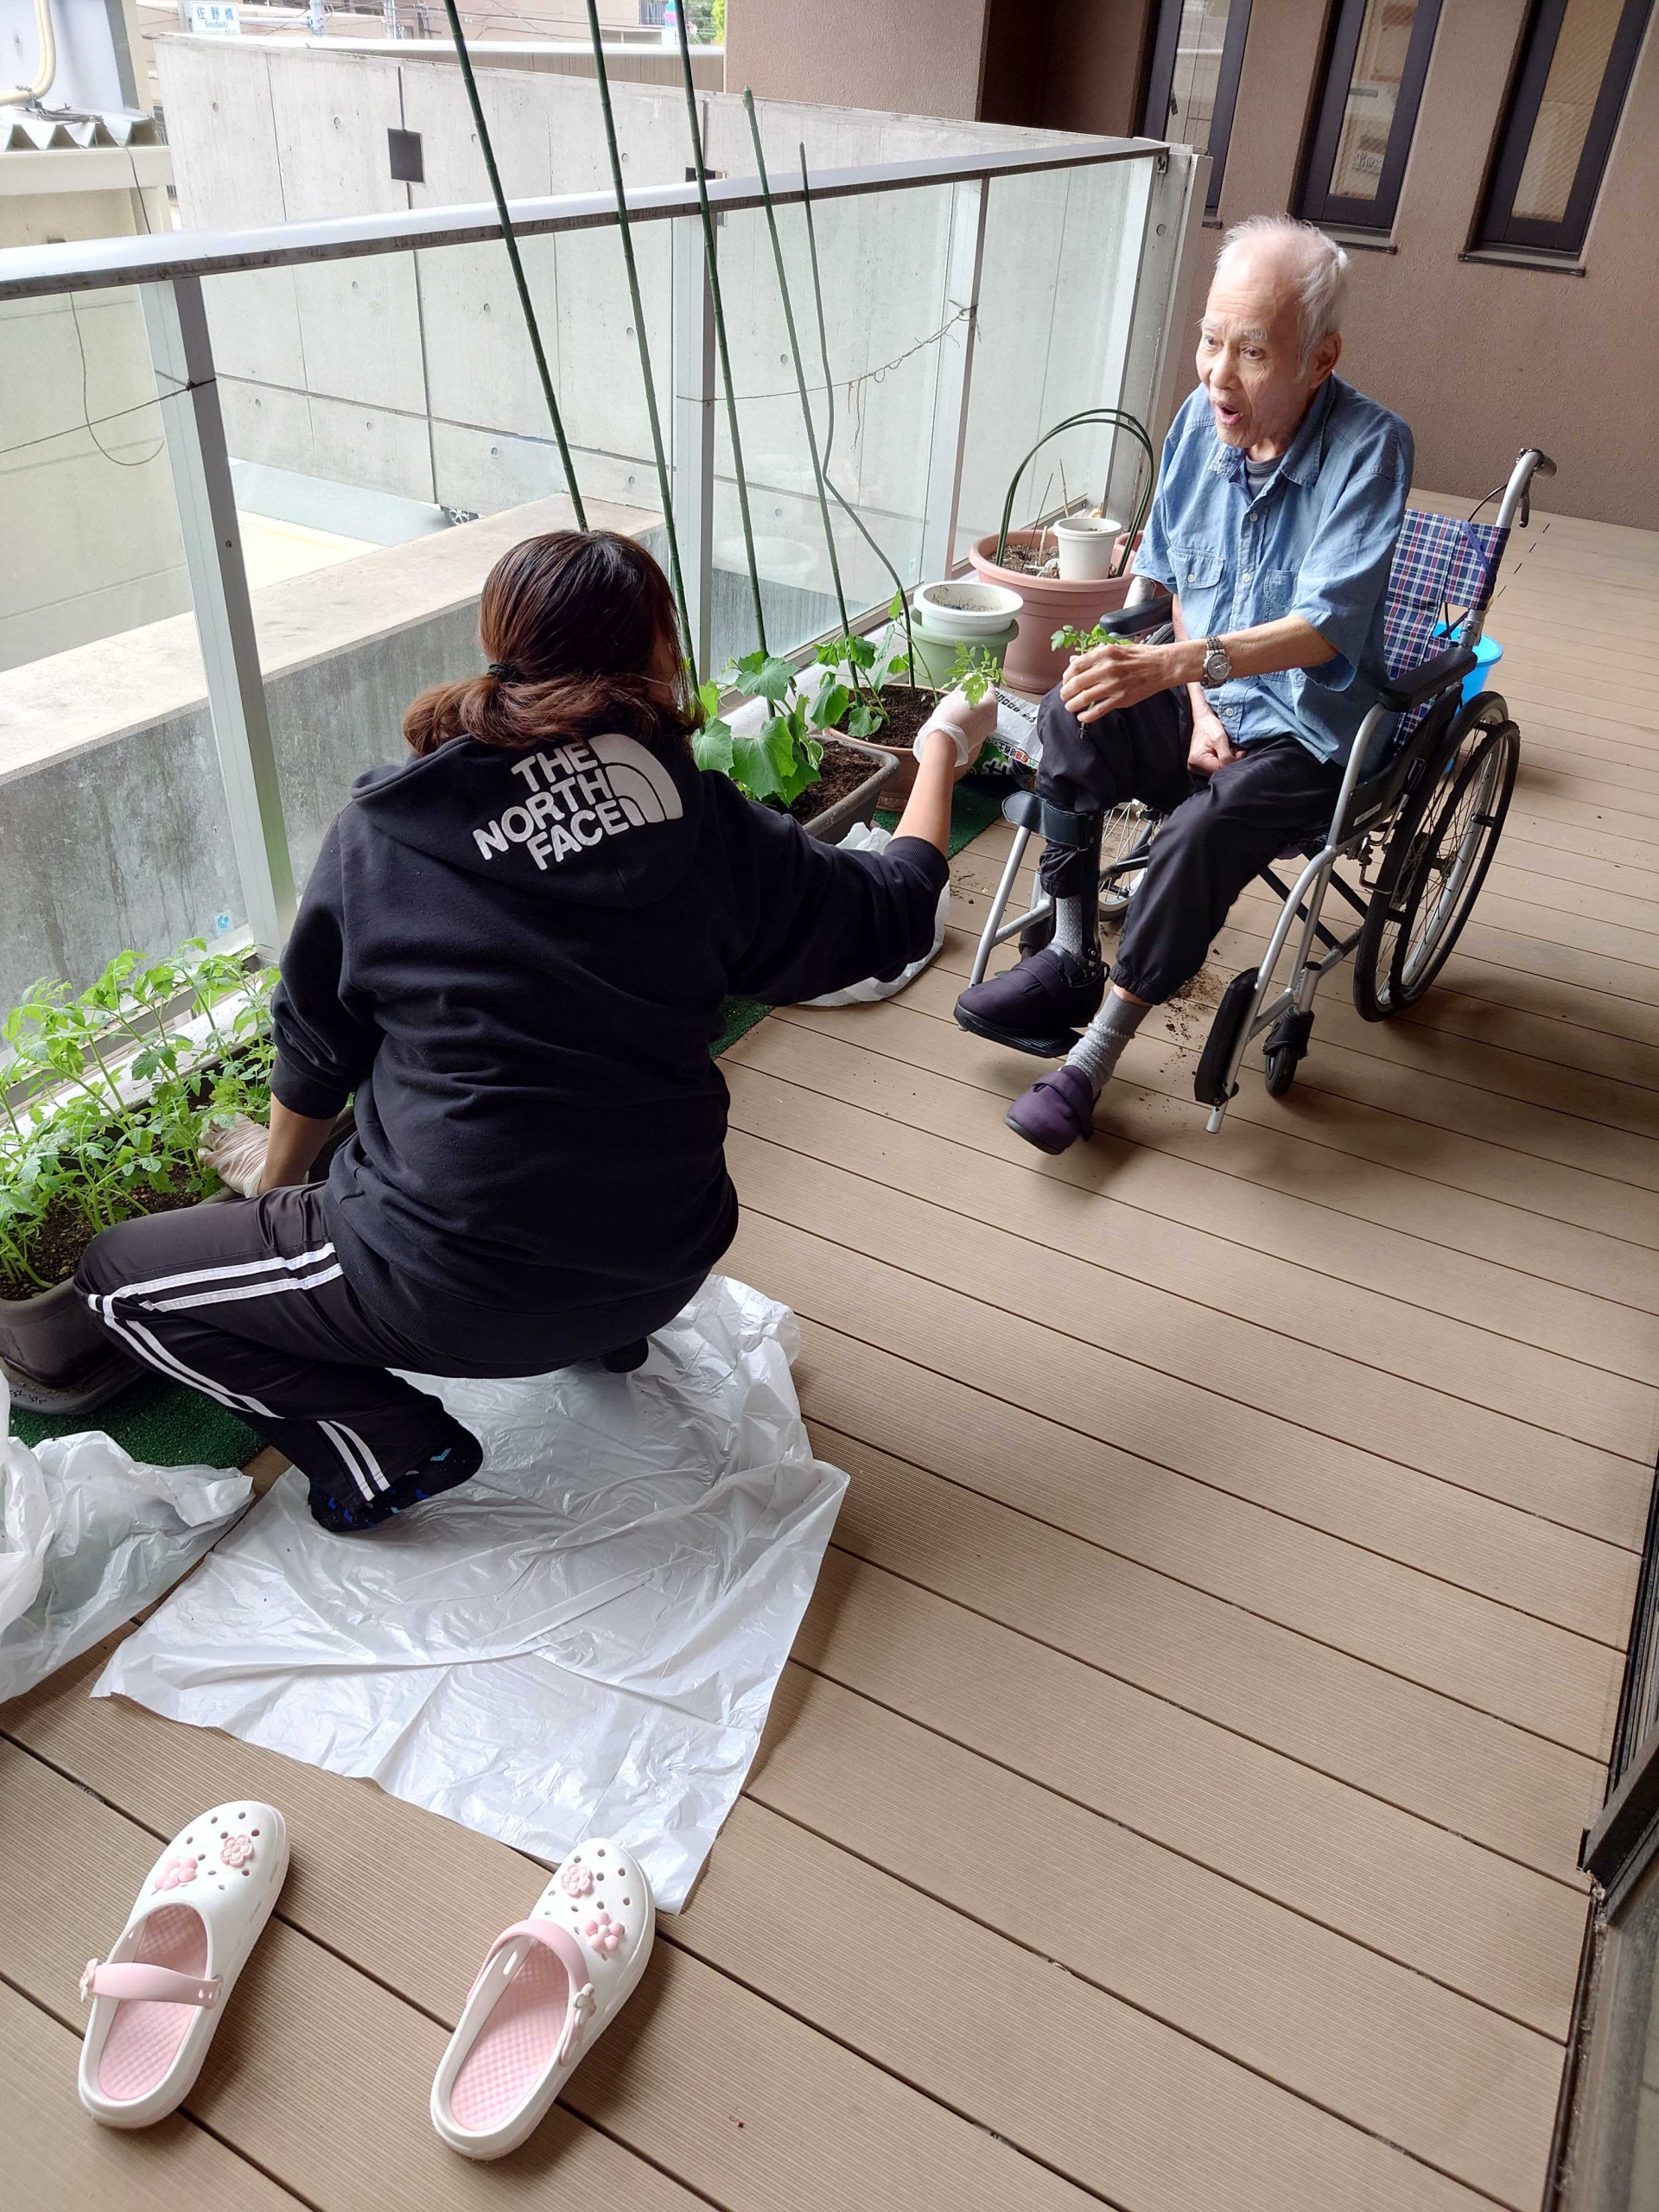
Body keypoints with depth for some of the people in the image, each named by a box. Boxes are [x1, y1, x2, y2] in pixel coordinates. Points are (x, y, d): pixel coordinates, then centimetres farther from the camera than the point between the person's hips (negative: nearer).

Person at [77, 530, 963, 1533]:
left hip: (460, 1297, -4)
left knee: (120, 1274, 12)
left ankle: (388, 1447, 1)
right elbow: (890, 913, 8)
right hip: (665, 1269, 4)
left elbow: (316, 1053, 6)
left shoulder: (380, 832, -7)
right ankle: (607, 1333, 22)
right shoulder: (702, 816, -5)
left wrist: (275, 1195, 25)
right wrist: (941, 750, 25)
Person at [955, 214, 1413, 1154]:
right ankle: (1070, 960, -12)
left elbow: (1323, 627, -30)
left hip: (1306, 729, -5)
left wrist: (1178, 664, -44)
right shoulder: (1203, 417, -4)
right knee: (1067, 722, -21)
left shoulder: (1370, 446, -20)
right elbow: (1178, 580, 7)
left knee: (1203, 829, -32)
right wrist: (1199, 709, -6)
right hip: (1203, 695, 5)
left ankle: (1094, 1056, -20)